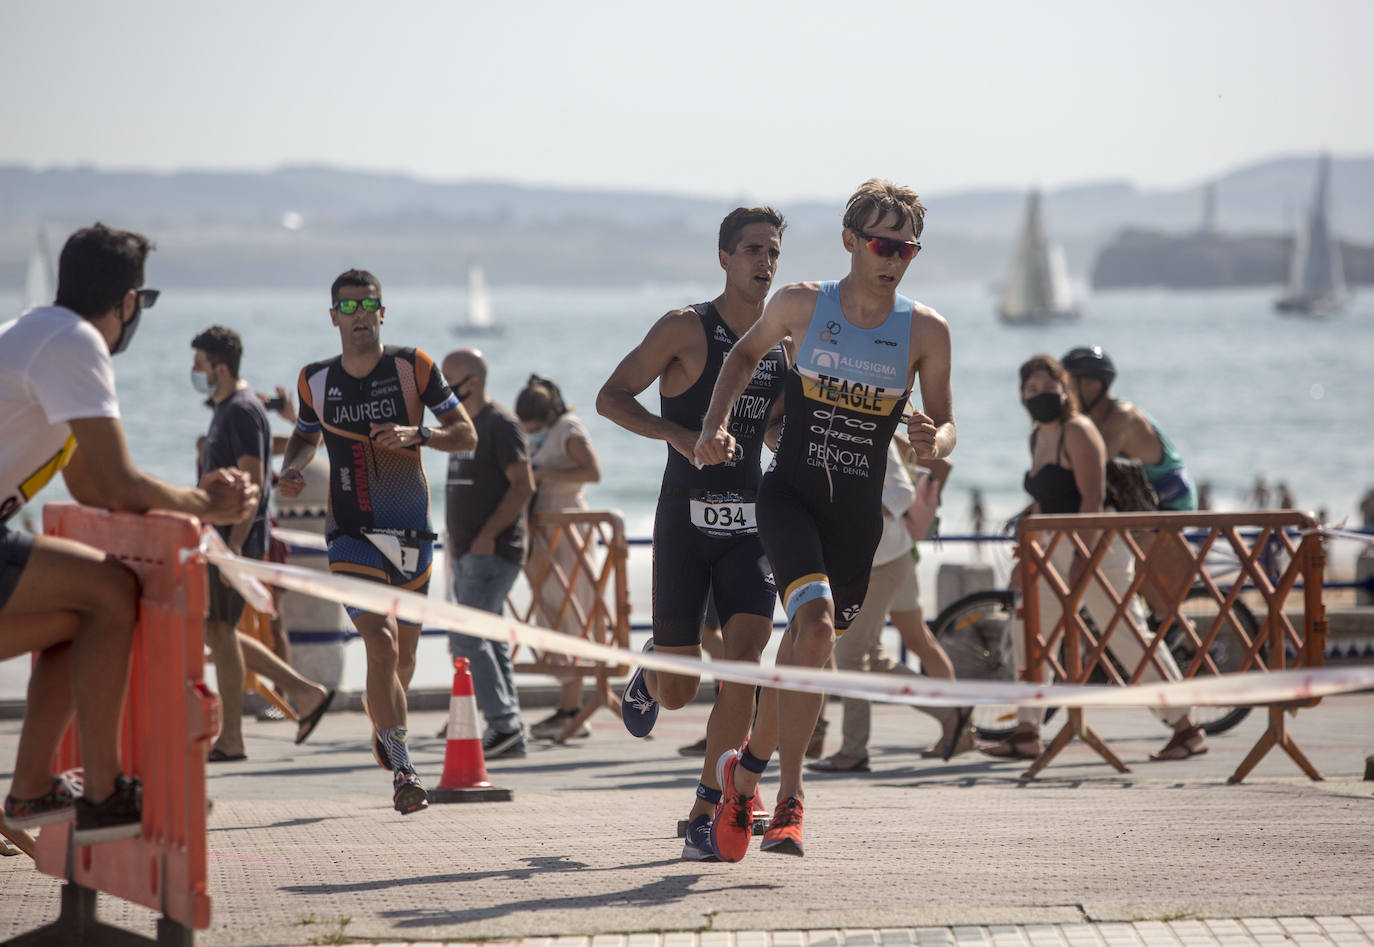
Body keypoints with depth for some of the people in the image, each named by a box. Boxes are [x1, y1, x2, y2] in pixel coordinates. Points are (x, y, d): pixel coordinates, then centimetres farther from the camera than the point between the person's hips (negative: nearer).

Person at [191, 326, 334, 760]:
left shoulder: (242, 411, -14)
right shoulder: (225, 409, 18)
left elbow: (251, 482, -21)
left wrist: (233, 547, -25)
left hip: (237, 539, -10)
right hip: (221, 540, 10)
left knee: (220, 630, -6)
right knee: (215, 630, 11)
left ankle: (230, 739, -1)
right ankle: (305, 693, 13)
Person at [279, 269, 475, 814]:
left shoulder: (413, 368, -3)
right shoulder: (316, 381, 2)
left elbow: (467, 435, -4)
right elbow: (305, 435, 21)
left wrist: (416, 435, -22)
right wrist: (292, 468, -1)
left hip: (411, 532, 1)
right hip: (352, 536, -1)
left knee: (404, 653, 13)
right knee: (381, 643, -20)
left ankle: (384, 730, 45)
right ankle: (402, 771, -20)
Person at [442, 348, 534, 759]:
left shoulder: (501, 424, -10)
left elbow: (523, 486, -17)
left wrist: (488, 535, -20)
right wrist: (454, 545, 19)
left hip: (493, 552, -9)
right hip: (467, 552, 9)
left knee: (465, 638, -15)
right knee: (490, 642, 8)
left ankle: (503, 722, -12)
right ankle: (510, 736, 10)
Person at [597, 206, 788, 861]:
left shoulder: (783, 343, 11)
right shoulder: (686, 329, -5)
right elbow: (611, 398, -6)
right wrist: (680, 435, -20)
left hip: (750, 523, 3)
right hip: (686, 519, -3)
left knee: (744, 662, -15)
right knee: (679, 692, 3)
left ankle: (705, 817, -8)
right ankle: (650, 673, 43)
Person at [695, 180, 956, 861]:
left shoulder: (926, 331, -2)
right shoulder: (802, 304, -3)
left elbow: (946, 426, 5)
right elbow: (746, 353, 15)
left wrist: (934, 441, -18)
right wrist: (714, 425, 2)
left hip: (858, 511, 2)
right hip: (790, 494, -2)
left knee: (805, 645, 10)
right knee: (815, 623, -24)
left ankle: (747, 771, 35)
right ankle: (789, 796, -14)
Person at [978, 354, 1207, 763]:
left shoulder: (1077, 432, -13)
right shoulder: (1038, 436, 15)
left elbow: (1093, 497, -20)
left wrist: (1082, 556, -25)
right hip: (1057, 552, 10)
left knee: (1128, 638, -9)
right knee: (1027, 633, 9)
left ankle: (1186, 729, -3)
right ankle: (1026, 735, 13)